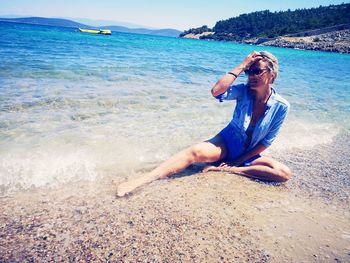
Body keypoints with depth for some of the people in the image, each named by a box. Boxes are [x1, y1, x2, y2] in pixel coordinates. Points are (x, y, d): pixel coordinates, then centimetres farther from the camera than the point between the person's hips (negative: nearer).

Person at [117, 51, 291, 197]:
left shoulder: (281, 106, -13)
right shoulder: (244, 91, -12)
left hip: (248, 154, 2)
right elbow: (216, 92, -32)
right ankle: (140, 181, -38)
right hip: (228, 142, -1)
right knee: (196, 152, -32)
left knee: (284, 173, -23)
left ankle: (227, 169, -27)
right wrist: (242, 66, -26)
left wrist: (237, 161, -12)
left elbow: (266, 142, -8)